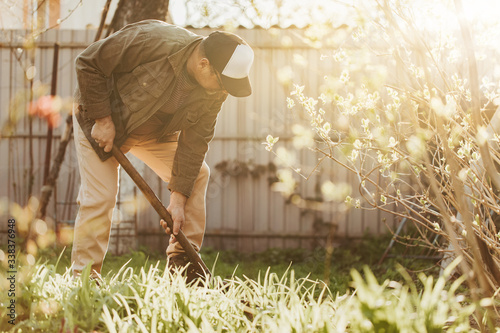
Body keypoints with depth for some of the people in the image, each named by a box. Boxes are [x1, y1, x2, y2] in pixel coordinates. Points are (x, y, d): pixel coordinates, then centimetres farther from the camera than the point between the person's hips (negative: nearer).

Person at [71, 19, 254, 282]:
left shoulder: (215, 92, -17)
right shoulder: (152, 41, -36)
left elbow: (195, 141, -13)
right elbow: (88, 63, -28)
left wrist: (179, 197, -17)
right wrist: (102, 119, -27)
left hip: (153, 131, 6)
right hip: (99, 121, -6)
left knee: (197, 173, -5)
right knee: (100, 196, -14)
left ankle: (183, 265, 3)